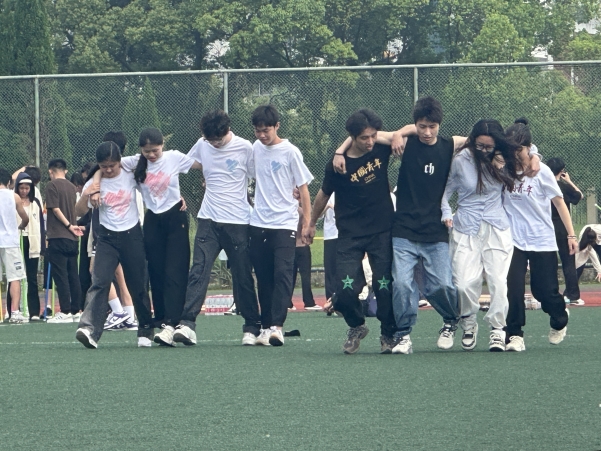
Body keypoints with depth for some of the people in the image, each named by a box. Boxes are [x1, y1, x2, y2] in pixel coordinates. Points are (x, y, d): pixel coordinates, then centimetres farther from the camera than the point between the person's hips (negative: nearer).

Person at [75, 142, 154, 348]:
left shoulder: (131, 176, -2)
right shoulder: (94, 184, -2)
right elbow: (80, 212, -4)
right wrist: (85, 196, -22)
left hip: (132, 236, 1)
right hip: (107, 238, -1)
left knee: (137, 285, 6)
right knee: (100, 282, -18)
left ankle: (146, 330, 22)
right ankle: (89, 329, -30)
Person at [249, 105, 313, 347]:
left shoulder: (290, 152, -6)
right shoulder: (256, 148, 9)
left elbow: (303, 187, -3)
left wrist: (307, 222, -6)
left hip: (284, 223, -5)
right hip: (258, 224, 5)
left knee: (282, 274, -15)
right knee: (263, 278, 6)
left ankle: (277, 326, -21)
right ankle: (266, 325, 12)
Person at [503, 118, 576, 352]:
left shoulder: (541, 171, -8)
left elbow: (559, 202, -3)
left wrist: (571, 234, -3)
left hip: (542, 241, -1)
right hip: (514, 241, 2)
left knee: (545, 291, 3)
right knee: (513, 288, -13)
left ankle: (559, 320, 35)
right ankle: (514, 336, -4)